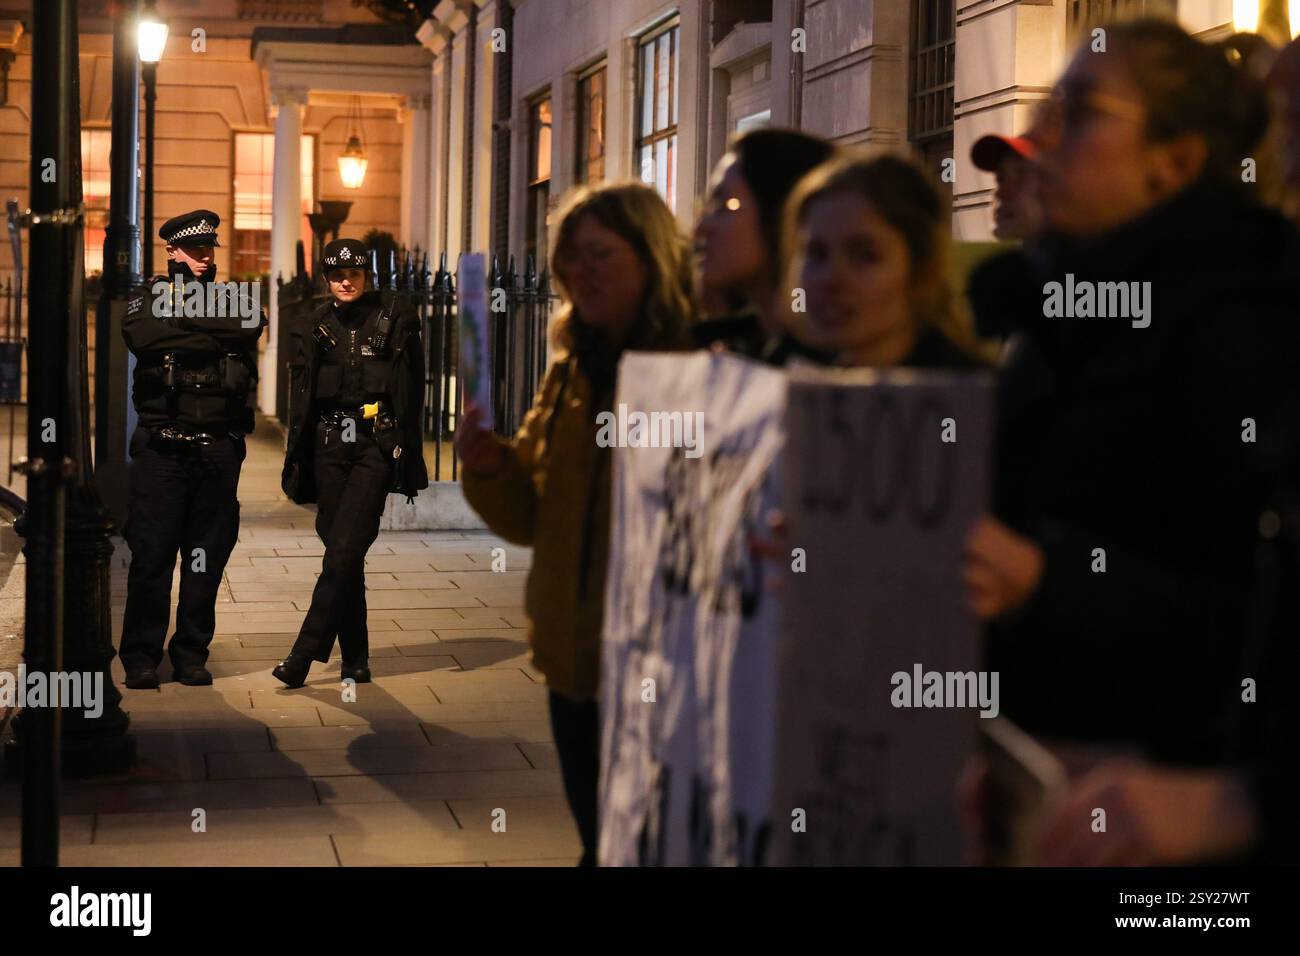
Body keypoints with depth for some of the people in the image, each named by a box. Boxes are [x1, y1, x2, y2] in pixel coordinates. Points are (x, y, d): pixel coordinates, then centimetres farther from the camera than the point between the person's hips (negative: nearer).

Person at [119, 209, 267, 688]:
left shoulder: (233, 296, 15)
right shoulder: (150, 295, 8)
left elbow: (249, 322, -9)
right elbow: (142, 335, -14)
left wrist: (184, 315, -8)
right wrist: (210, 335, -9)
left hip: (218, 448, 2)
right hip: (161, 447, -2)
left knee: (207, 555, 5)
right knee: (152, 554, -3)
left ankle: (191, 655, 15)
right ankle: (140, 658, 6)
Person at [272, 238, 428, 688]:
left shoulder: (395, 321, 2)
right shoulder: (321, 326, 13)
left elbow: (411, 393, 0)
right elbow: (301, 395, 14)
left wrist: (407, 456, -5)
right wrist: (297, 460, 9)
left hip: (376, 447, -4)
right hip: (329, 445, 4)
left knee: (344, 549, -14)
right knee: (342, 552, 4)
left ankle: (304, 654, -15)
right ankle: (355, 658, 12)